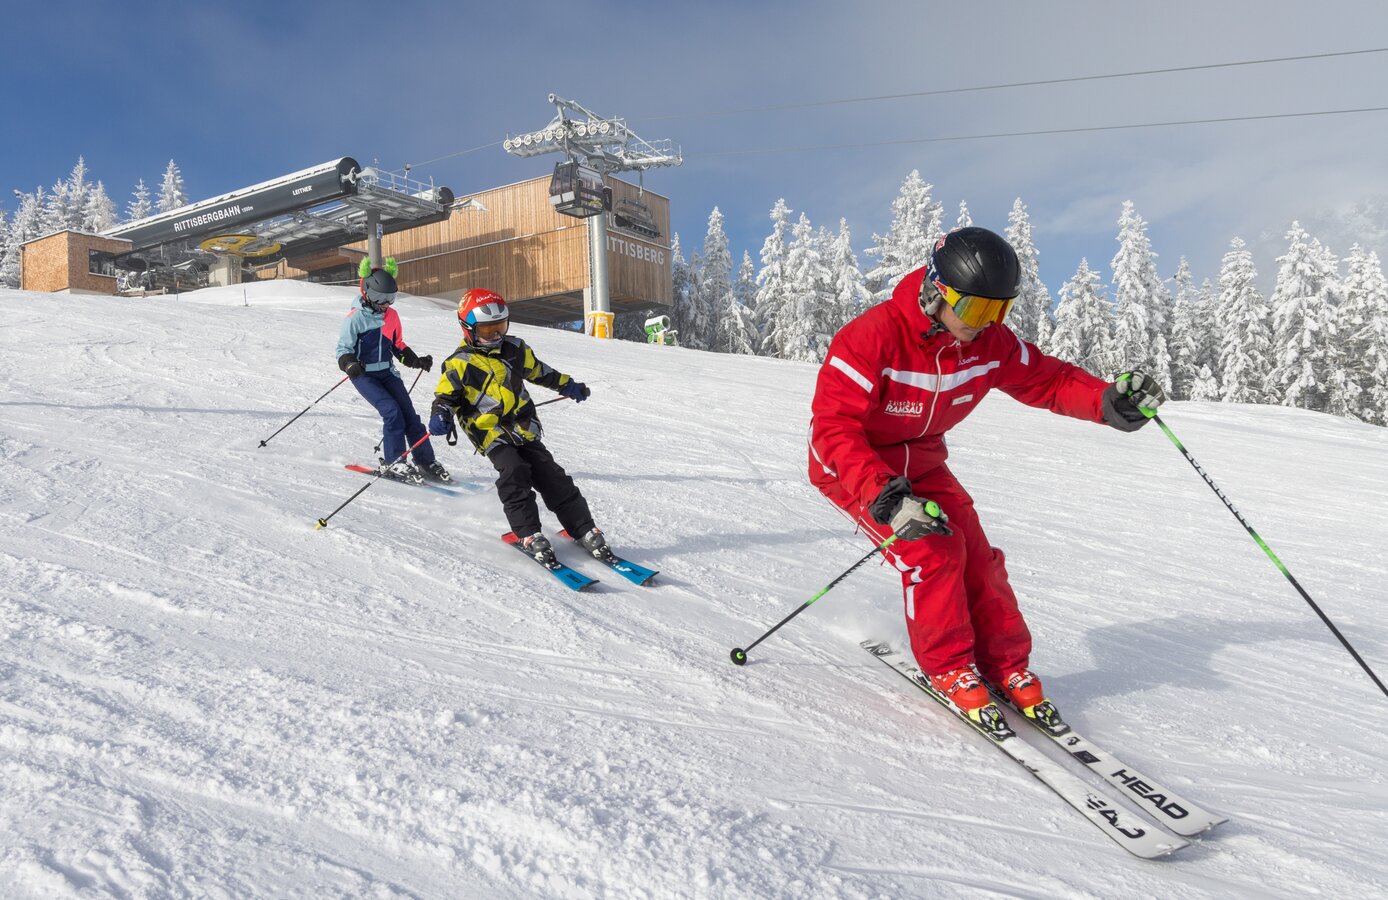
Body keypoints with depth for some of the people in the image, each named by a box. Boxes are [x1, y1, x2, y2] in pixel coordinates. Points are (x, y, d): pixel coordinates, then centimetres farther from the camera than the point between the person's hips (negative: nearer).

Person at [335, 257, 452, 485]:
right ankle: (393, 463, -12)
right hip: (363, 374, -5)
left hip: (387, 372, 6)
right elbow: (343, 349, -8)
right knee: (391, 411, -21)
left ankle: (427, 462, 6)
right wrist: (350, 365, -28)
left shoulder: (391, 315, 6)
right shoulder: (355, 318, -11)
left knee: (409, 414, 0)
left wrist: (416, 361, 5)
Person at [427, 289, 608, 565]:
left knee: (553, 478, -4)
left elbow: (538, 371, 28)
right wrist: (440, 416, -24)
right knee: (514, 475, -26)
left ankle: (584, 530, 0)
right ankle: (529, 534, -18)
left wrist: (567, 385, 36)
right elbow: (445, 395, -2)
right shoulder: (460, 364, -3)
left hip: (524, 429, 4)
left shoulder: (515, 349, 11)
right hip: (491, 434, -4)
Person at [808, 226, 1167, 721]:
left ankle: (1007, 664, 15)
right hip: (852, 464, -6)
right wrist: (885, 497, -47)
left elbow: (1048, 379, -2)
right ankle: (947, 665, 0)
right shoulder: (872, 338, -32)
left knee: (975, 555, -5)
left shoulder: (990, 343, -12)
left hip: (920, 462, 6)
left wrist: (1110, 401, -22)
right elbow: (834, 427, -37)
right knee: (933, 549, -21)